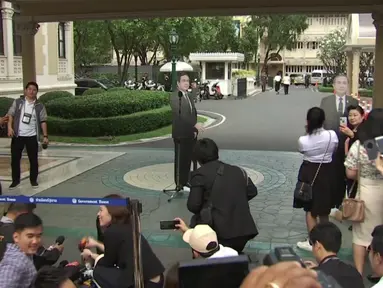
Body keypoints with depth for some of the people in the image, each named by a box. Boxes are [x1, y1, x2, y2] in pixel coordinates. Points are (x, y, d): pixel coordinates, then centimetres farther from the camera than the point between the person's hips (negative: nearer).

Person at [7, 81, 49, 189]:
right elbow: (11, 115, 2)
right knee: (15, 158, 6)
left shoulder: (39, 106, 1)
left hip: (32, 136, 0)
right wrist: (10, 127, -13)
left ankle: (33, 180, 19)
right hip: (18, 136, 0)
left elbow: (43, 121, 2)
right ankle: (15, 180, 19)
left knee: (33, 159, 5)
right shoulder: (18, 102, 3)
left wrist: (45, 136, -3)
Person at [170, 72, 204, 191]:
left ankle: (185, 181, 21)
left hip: (190, 134, 7)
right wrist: (195, 125, -26)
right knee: (180, 159, 0)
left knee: (188, 158, 11)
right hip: (180, 134, -7)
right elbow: (180, 114, -21)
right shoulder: (174, 96, -12)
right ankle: (179, 184, 8)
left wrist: (195, 130, 8)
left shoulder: (189, 96, 16)